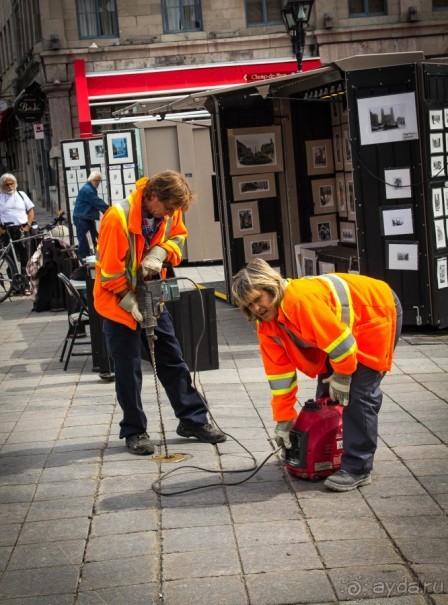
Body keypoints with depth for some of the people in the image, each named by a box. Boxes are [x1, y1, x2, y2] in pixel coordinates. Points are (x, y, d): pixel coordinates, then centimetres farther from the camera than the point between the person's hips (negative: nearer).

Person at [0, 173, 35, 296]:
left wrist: (28, 225, -1)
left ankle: (26, 286, 3)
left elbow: (30, 211, 12)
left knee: (25, 260, 0)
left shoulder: (21, 195, 11)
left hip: (22, 230, 1)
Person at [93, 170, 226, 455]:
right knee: (129, 370, 2)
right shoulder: (118, 217, -27)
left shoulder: (168, 212, -8)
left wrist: (159, 253, -18)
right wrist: (131, 303, -22)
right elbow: (110, 271, -24)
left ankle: (193, 420, 19)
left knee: (172, 360, 10)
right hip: (120, 303, -6)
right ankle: (135, 431, 15)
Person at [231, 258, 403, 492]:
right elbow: (279, 373, -3)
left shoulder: (301, 299, -36)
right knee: (326, 389, 9)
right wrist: (283, 419, -4)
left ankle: (357, 468, -10)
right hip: (340, 329, 9)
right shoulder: (266, 327, -7)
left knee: (359, 394, -15)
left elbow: (339, 339, -32)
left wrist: (342, 376, -16)